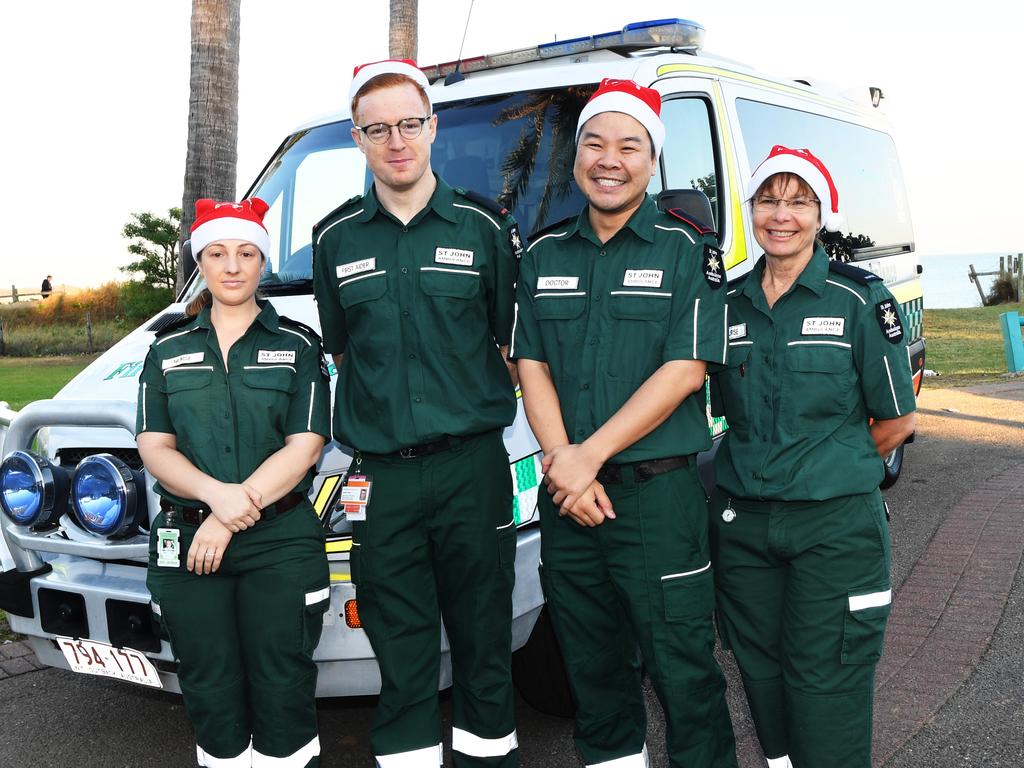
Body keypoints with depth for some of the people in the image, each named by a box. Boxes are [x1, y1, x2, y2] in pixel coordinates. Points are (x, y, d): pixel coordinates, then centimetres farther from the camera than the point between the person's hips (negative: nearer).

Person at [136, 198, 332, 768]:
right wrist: (215, 494, -16)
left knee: (283, 693, -1)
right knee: (211, 696, 7)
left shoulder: (298, 345, 5)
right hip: (187, 546, 2)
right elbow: (155, 448, 4)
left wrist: (228, 523, -13)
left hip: (281, 544, -2)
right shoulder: (168, 351, 12)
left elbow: (303, 448, -5)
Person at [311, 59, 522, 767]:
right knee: (402, 658, 7)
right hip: (381, 478, 1)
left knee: (483, 642, 9)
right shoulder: (335, 239, 8)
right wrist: (376, 414, 9)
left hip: (472, 469, -1)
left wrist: (479, 409, 3)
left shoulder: (484, 226, 4)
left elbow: (512, 343, 9)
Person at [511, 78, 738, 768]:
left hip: (658, 491, -4)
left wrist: (590, 455, -14)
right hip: (567, 498, 4)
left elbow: (684, 372, -10)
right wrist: (563, 464, -8)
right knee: (591, 663, 15)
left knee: (683, 669, 0)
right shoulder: (545, 256, 11)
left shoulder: (689, 250, -1)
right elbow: (532, 368, 7)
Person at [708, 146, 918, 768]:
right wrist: (768, 466, 6)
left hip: (835, 526, -4)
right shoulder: (730, 303, 6)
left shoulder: (860, 298, -5)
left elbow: (897, 421, 0)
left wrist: (830, 468, 5)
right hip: (742, 523, 4)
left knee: (824, 691, 1)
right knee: (761, 672, 14)